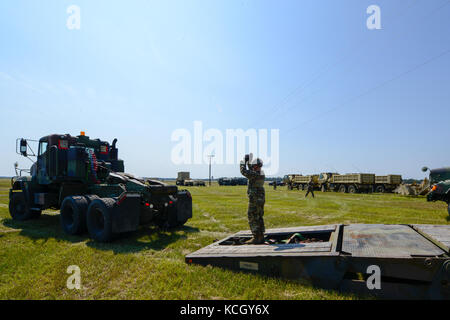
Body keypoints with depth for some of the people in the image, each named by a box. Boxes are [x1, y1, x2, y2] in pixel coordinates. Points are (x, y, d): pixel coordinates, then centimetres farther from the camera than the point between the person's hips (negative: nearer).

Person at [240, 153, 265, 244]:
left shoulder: (255, 174, -20)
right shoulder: (261, 173, 8)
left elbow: (243, 171, -20)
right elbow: (250, 171, 24)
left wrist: (243, 162, -7)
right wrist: (248, 162, 19)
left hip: (255, 199, -9)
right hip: (261, 198, 9)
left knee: (253, 218, -2)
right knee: (259, 218, 15)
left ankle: (256, 238, 0)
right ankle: (261, 237, 21)